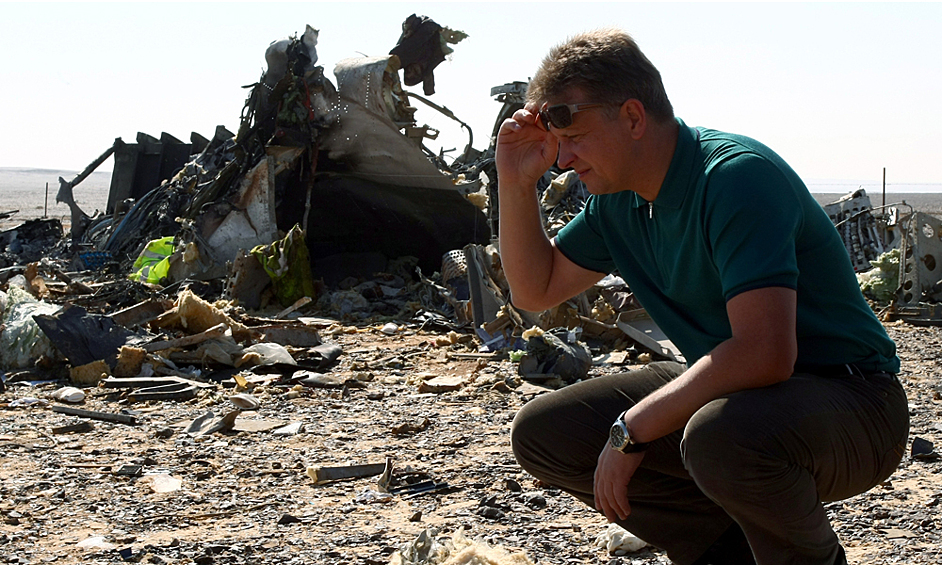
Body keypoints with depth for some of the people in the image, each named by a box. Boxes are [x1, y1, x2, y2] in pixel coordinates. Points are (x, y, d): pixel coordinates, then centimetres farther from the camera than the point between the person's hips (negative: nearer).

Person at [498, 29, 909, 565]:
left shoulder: (736, 174, -24)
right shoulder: (619, 199, 3)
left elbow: (764, 353, -33)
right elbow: (537, 289, 16)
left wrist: (631, 430, -25)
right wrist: (517, 183, 0)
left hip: (850, 402, -8)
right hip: (729, 388, 8)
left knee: (722, 435, -41)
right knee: (543, 434, 0)